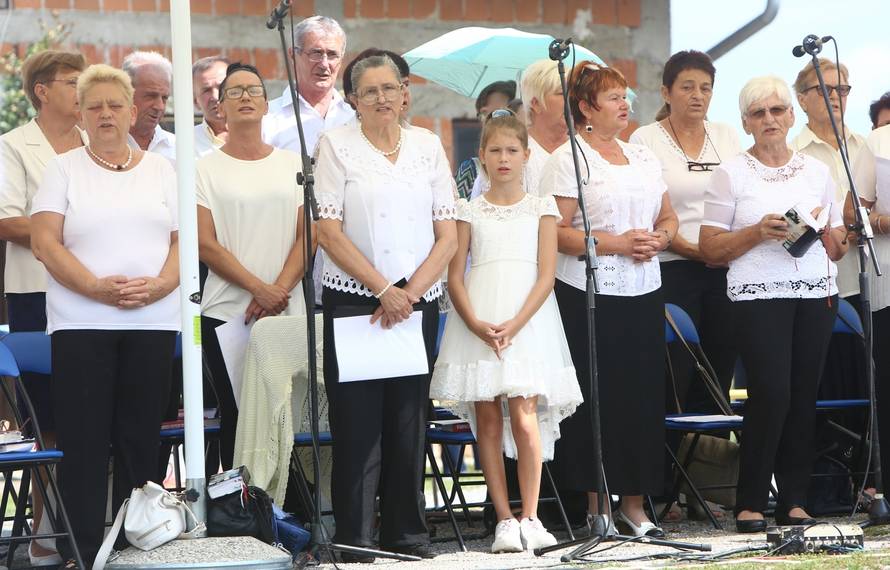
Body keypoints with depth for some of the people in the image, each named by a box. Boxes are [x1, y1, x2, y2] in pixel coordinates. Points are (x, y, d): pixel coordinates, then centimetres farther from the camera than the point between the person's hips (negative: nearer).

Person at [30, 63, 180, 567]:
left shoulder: (161, 169, 13)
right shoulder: (64, 169, 7)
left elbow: (184, 240, 8)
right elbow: (45, 242, -3)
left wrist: (159, 285, -11)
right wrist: (98, 287, -16)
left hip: (153, 322, 2)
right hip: (82, 323, -2)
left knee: (141, 441, 3)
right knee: (84, 443, -5)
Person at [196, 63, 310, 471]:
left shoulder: (292, 165, 13)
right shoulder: (206, 169, 5)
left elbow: (306, 235, 6)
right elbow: (205, 244, -3)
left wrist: (280, 290, -9)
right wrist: (260, 288, -13)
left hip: (287, 314, 2)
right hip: (226, 315, -2)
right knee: (236, 417, -3)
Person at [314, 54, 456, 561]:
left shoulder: (427, 145, 9)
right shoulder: (337, 145, 1)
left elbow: (448, 235, 5)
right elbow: (329, 231, -6)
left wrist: (410, 291, -8)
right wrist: (383, 289, -13)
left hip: (419, 302, 3)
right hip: (354, 300, -3)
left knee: (410, 420, 4)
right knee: (358, 423, -4)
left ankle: (409, 532, 13)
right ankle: (354, 538, 1)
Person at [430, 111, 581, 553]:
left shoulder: (540, 209, 7)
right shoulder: (469, 210, 10)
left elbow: (546, 276, 0)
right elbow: (455, 276, 4)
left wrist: (514, 326, -13)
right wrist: (476, 324, -12)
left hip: (528, 322, -1)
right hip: (477, 324, 1)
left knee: (524, 416, -11)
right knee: (487, 421, -1)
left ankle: (529, 517, -4)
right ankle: (504, 520, 3)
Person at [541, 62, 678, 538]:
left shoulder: (644, 157, 16)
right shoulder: (567, 159, -4)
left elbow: (668, 218, 21)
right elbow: (556, 232, -12)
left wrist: (658, 239, -1)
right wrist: (616, 243, -18)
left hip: (643, 291, 6)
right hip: (589, 296, -6)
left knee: (643, 394, 3)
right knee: (597, 397, -5)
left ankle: (634, 503, 10)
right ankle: (595, 503, 3)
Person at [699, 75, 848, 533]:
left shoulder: (816, 171, 15)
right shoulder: (731, 174, 4)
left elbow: (839, 247, 19)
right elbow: (710, 248, 0)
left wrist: (820, 231, -2)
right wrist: (758, 232, -13)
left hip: (815, 294, 4)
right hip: (758, 295, -4)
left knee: (804, 395, 0)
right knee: (771, 393, -14)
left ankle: (794, 500, 8)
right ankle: (750, 503, -4)